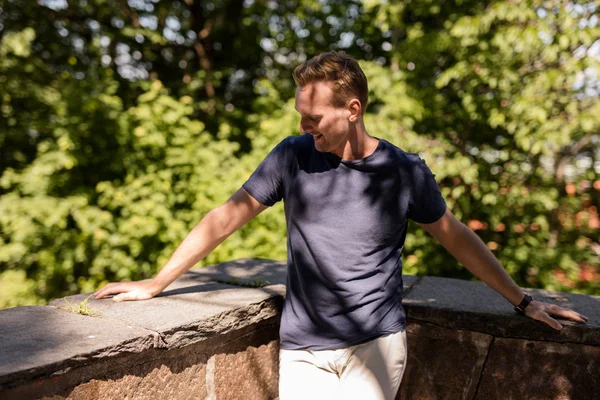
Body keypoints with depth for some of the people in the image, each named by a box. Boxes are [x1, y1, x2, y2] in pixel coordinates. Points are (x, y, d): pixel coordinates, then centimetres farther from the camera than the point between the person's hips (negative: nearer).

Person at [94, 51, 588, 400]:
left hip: (376, 344, -1)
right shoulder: (293, 156, -4)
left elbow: (457, 237, 7)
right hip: (303, 349, 2)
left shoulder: (405, 171, -4)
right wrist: (157, 282, 3)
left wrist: (522, 301, 11)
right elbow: (227, 217, 1)